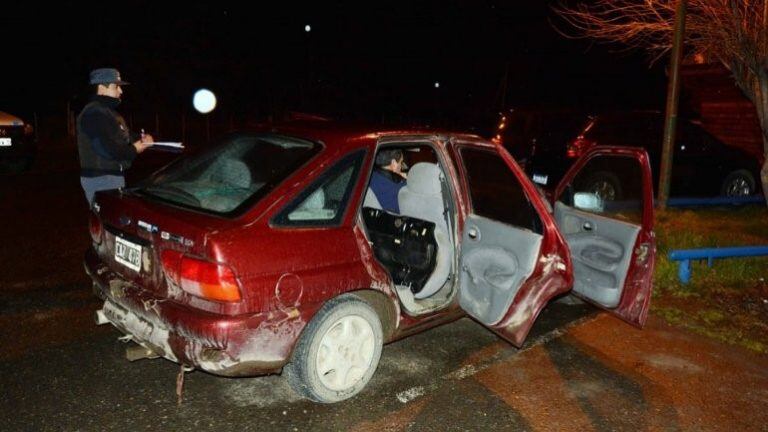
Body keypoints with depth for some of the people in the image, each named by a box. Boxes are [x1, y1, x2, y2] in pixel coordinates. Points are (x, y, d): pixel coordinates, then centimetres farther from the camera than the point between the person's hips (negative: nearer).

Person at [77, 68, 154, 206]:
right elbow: (105, 148, -27)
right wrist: (134, 150, -14)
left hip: (112, 176, 11)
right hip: (100, 179, -11)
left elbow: (123, 137, 23)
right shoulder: (94, 113, -17)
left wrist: (141, 138, 3)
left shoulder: (108, 111, 18)